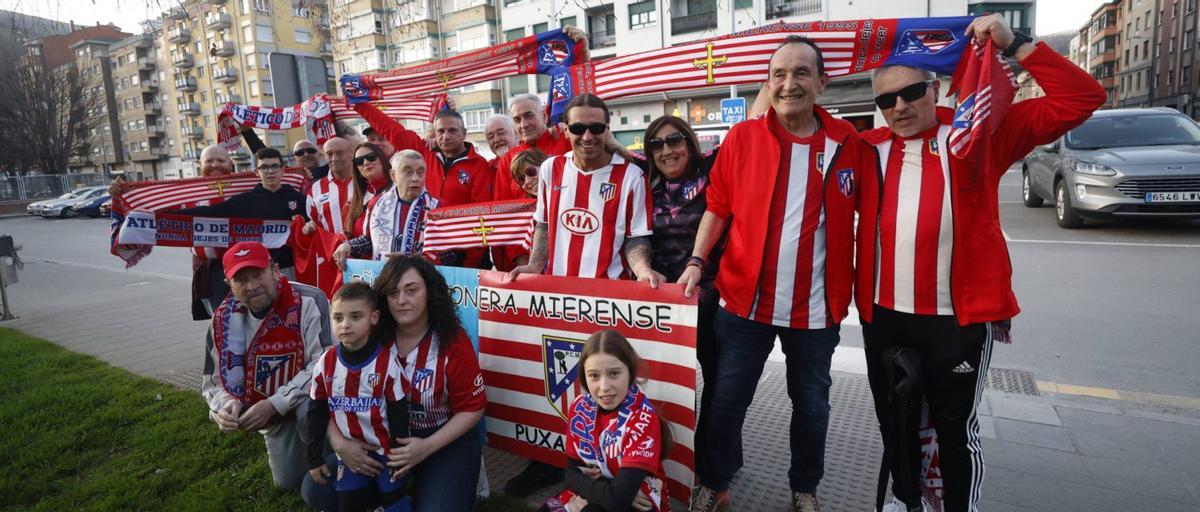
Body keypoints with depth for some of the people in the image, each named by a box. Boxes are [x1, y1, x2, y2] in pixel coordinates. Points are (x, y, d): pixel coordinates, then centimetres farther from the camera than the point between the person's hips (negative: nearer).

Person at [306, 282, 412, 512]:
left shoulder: (387, 361, -17)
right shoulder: (326, 363, -7)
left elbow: (399, 412, -9)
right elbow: (316, 412, 3)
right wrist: (314, 457, 5)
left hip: (385, 449, -3)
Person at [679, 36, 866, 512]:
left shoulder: (847, 142, -1)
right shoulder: (741, 137, -3)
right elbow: (717, 208, 2)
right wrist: (696, 262, -9)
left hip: (816, 305, 1)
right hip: (744, 298, -1)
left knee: (811, 404, 18)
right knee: (726, 400, 11)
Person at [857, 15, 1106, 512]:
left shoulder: (978, 134, -1)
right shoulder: (869, 148, 6)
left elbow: (1081, 99, -5)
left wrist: (1013, 44, -10)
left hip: (958, 315, -3)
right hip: (882, 313, 4)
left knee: (955, 426, 12)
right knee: (893, 420, 19)